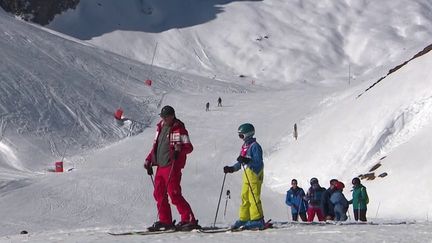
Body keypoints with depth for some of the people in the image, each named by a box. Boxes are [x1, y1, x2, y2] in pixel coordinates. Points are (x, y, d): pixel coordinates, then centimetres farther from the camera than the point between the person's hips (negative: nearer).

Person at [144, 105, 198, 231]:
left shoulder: (179, 129, -9)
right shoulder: (160, 128, 15)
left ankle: (189, 220, -8)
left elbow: (189, 147, -14)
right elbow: (155, 146, 25)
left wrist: (180, 148, -33)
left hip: (172, 166, -8)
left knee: (174, 194, -12)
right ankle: (165, 221, 17)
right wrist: (149, 160, 20)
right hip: (160, 166, 8)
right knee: (159, 194, 9)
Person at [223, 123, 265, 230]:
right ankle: (244, 219, 16)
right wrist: (231, 169, 15)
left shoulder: (254, 146, -11)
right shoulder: (244, 146, 17)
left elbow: (258, 162, -19)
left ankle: (257, 220, -11)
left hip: (255, 174, -10)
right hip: (247, 175, 10)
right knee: (244, 197, 10)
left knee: (254, 198, -11)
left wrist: (247, 161, -32)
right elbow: (241, 162, 24)